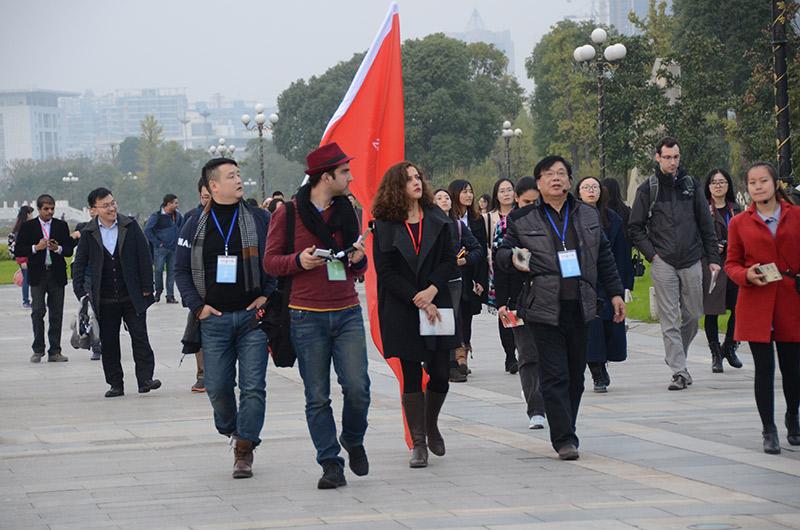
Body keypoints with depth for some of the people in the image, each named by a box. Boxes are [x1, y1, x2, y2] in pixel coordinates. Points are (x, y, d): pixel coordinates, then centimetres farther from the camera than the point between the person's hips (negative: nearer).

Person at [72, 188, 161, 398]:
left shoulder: (130, 227, 0)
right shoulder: (88, 234, 2)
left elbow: (144, 257, 2)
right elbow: (79, 264, 8)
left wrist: (146, 288, -2)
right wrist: (80, 292, 0)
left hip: (132, 296, -1)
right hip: (105, 300, 1)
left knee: (140, 337, -4)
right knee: (108, 343, 5)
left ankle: (145, 379, -1)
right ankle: (115, 384, 12)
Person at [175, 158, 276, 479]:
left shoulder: (258, 220, 3)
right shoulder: (196, 226, 5)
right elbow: (181, 270, 10)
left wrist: (267, 296, -2)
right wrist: (197, 306, 0)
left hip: (252, 316, -1)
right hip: (214, 319, 1)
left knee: (253, 386, -7)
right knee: (217, 387, 2)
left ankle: (244, 450, -1)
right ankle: (229, 428, 31)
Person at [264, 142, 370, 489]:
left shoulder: (347, 212, 13)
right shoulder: (289, 213, 0)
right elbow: (270, 261, 2)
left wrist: (359, 259, -2)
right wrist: (299, 261, -16)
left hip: (347, 313, 3)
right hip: (307, 317, -3)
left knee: (357, 387, -9)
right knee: (317, 397, 0)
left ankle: (353, 441, 18)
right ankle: (330, 463, 7)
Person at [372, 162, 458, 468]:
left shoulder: (437, 219, 7)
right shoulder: (384, 226, -2)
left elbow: (449, 260, 5)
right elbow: (385, 271, -7)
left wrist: (432, 290, -12)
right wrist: (417, 301, -14)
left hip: (436, 306, 3)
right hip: (401, 311, -3)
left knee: (441, 374, 0)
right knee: (411, 377, -1)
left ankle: (431, 425, 27)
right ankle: (418, 443, 5)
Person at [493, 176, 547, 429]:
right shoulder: (505, 226, 1)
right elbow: (499, 266, 0)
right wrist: (500, 302, -6)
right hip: (519, 301, -2)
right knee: (528, 353, -8)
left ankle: (531, 392, 29)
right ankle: (536, 410, -10)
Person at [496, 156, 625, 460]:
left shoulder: (588, 216, 13)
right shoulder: (522, 220, 3)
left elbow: (604, 256, 18)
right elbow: (502, 252, 9)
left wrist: (615, 292, 16)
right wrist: (513, 259, -14)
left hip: (580, 307, 4)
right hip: (544, 309, -4)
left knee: (575, 375, 8)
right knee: (555, 376, -9)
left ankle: (565, 432, 21)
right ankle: (564, 439, -9)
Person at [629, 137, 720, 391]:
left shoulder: (690, 185, 9)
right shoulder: (647, 189, 2)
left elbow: (706, 224, 13)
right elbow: (635, 227, 6)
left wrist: (713, 258, 8)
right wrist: (651, 253, -5)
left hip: (692, 263, 3)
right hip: (663, 264, -3)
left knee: (693, 316, 6)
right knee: (669, 320, -6)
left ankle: (676, 357, 28)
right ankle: (679, 371, -6)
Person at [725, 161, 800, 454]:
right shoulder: (739, 223, 5)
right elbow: (731, 264, 9)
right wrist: (747, 275, -11)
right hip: (756, 305, 0)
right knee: (764, 368, -2)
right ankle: (768, 430, 9)